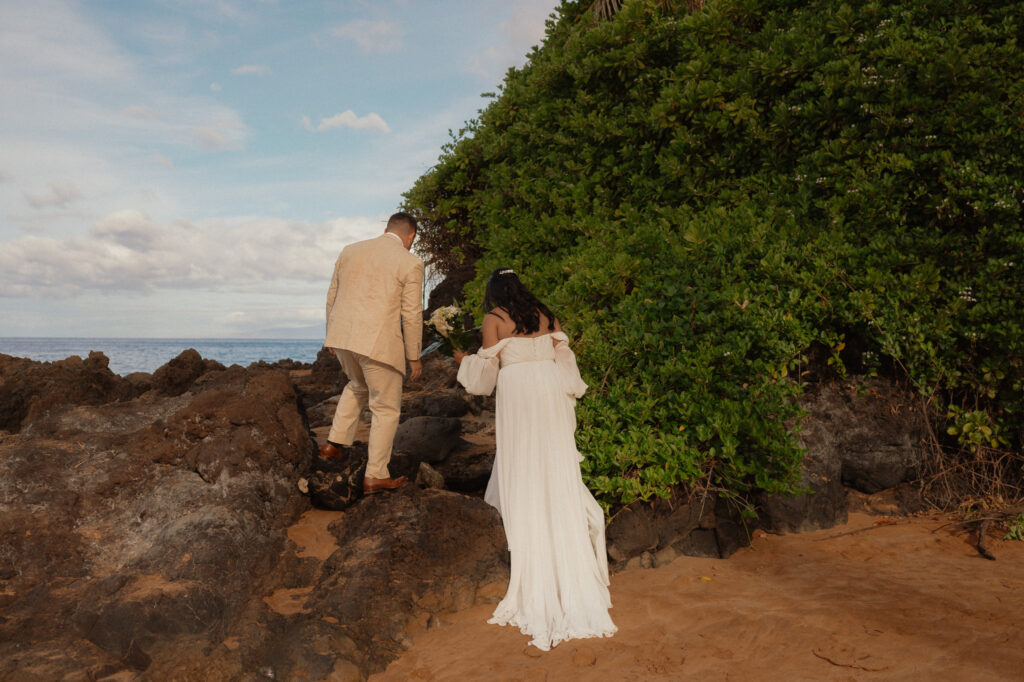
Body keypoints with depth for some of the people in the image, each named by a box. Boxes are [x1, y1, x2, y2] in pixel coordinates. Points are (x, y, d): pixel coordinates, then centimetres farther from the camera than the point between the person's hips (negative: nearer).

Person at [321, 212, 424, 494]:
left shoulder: (350, 251, 10)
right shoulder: (410, 263, -5)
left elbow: (332, 298, 14)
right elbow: (411, 315, -7)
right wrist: (414, 356, 2)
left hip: (343, 335, 6)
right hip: (379, 343, -6)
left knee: (358, 386, 32)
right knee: (386, 409, 9)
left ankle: (335, 443, 25)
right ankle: (375, 476, 15)